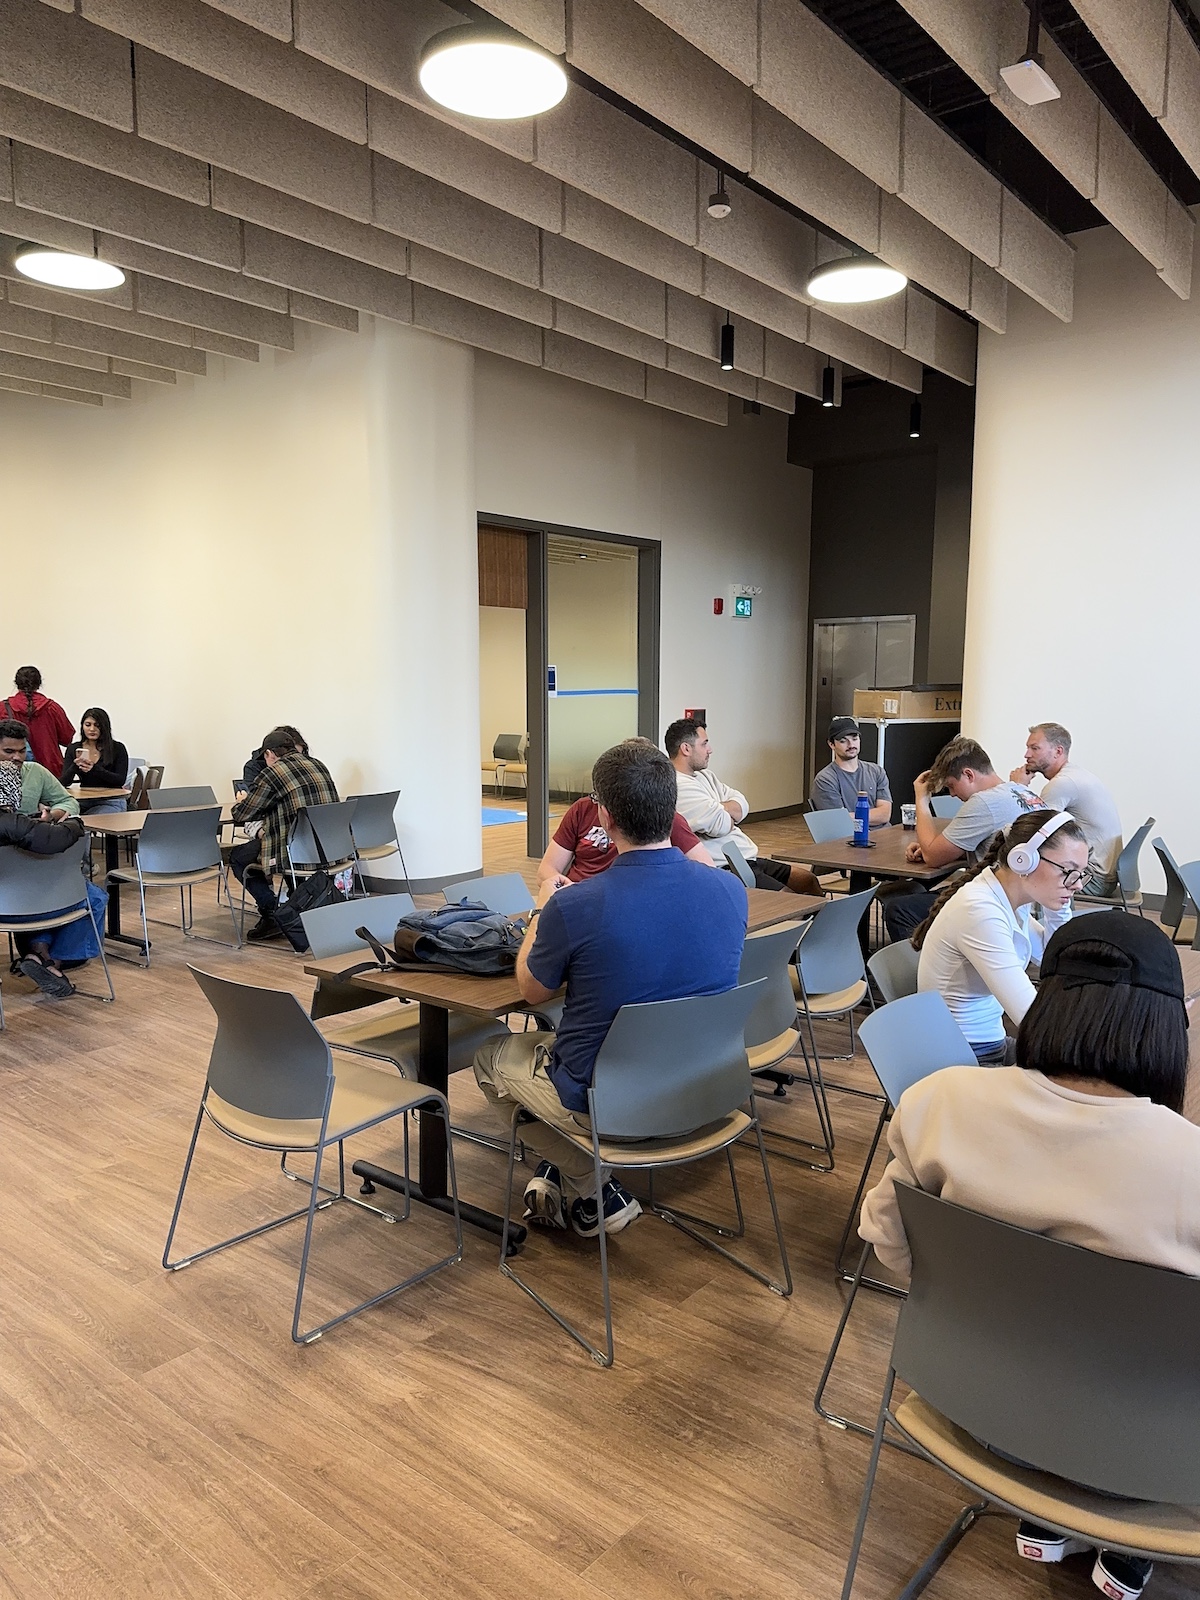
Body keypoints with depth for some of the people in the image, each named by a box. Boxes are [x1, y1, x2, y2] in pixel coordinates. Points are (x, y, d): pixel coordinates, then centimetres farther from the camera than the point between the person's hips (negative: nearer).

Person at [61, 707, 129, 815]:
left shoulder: (117, 748, -1)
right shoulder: (73, 748, 9)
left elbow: (120, 780, -8)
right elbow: (64, 782, 2)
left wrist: (94, 769, -21)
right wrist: (76, 765, -19)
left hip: (111, 801, -3)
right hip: (83, 801, 3)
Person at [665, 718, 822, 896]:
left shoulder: (702, 775, 16)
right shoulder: (678, 787, -17)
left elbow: (742, 806, 9)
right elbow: (720, 825, -24)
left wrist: (719, 810, -12)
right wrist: (730, 814, 0)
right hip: (724, 869, -10)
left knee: (809, 880, 11)